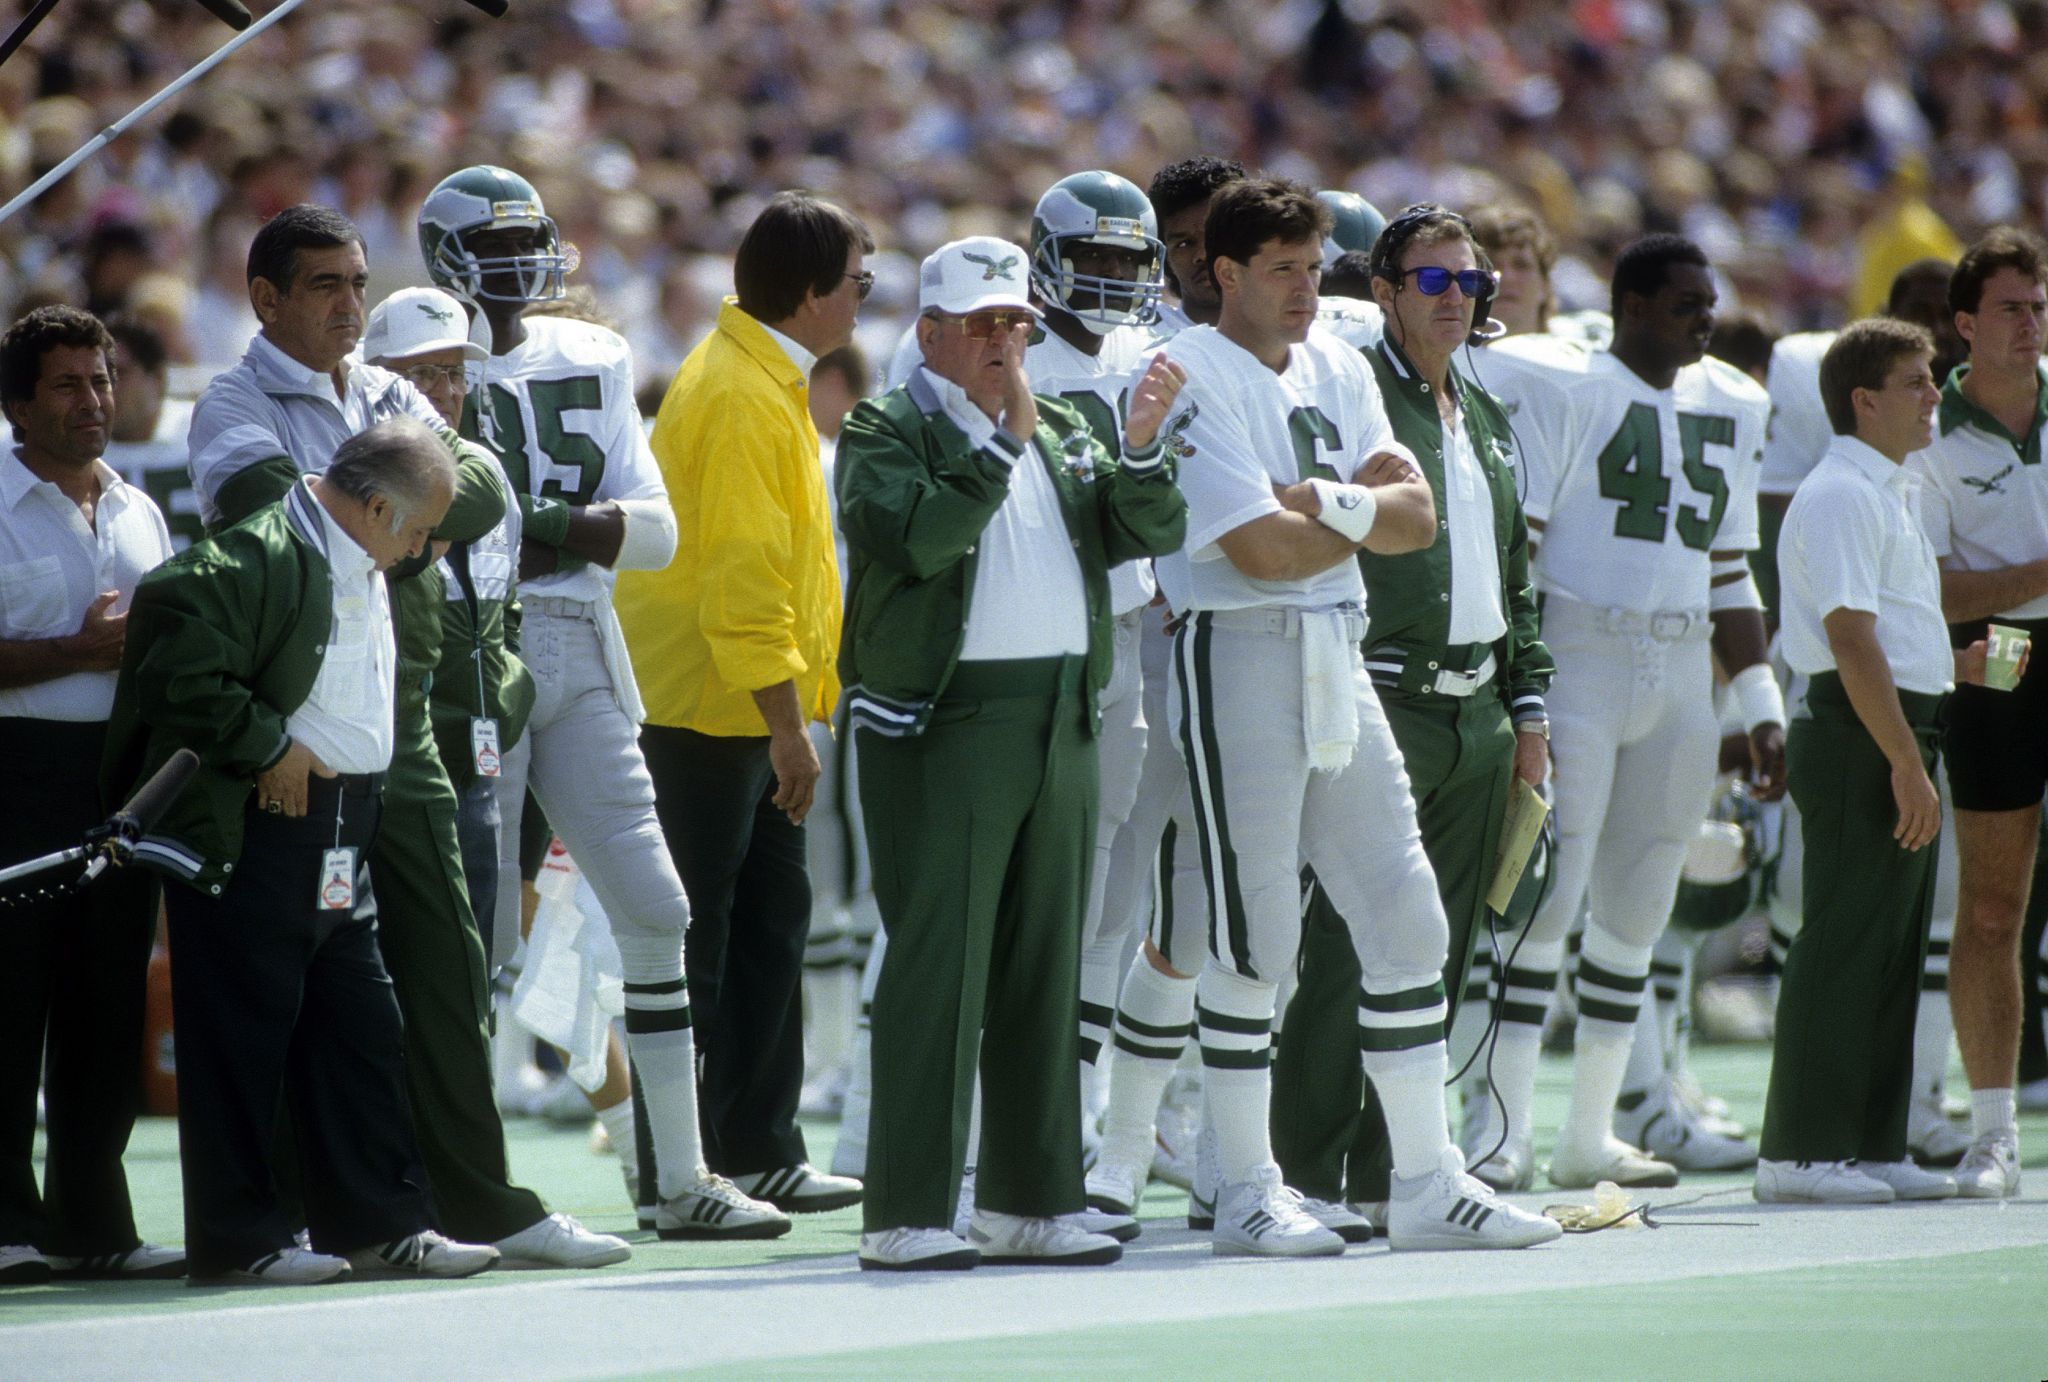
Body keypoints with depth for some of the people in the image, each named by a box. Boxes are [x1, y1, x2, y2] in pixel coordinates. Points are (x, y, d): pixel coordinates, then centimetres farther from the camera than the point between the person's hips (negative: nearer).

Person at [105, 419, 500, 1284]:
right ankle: (238, 1239, 1)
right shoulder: (255, 559, -16)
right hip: (252, 839, -9)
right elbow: (181, 670, -23)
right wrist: (269, 747, -17)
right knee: (244, 1036, -4)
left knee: (361, 1034, 10)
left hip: (338, 846, 10)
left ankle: (378, 1224, 16)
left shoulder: (365, 570, 16)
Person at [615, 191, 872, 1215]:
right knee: (693, 940, -4)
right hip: (709, 708, -10)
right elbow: (741, 574, -23)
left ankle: (758, 1152, 17)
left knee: (770, 921, 12)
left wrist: (793, 710, 19)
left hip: (747, 708, 10)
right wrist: (787, 725, -24)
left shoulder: (766, 381, 15)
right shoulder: (739, 397, -19)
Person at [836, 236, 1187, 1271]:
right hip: (942, 728, -6)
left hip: (1062, 722, 6)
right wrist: (1003, 440, -16)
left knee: (1044, 966, 9)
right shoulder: (884, 436, 0)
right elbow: (916, 537, -18)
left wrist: (1141, 448, -8)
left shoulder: (1062, 435, 18)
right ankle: (906, 1214, -9)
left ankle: (1028, 1199, 16)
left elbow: (1152, 533, 10)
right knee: (938, 964, -9)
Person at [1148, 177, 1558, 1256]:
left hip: (1339, 661, 8)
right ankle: (1246, 1193, 5)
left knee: (1406, 921, 6)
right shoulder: (1192, 380, -10)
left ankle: (1427, 1184, 12)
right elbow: (1263, 550, -17)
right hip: (1240, 655, -8)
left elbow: (1416, 514, 6)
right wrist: (1373, 513, -1)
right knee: (1255, 939, -4)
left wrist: (1327, 500, -12)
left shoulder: (1337, 368, 14)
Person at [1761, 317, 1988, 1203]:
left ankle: (1873, 1147, 14)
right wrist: (1905, 764, -22)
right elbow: (1852, 641, -19)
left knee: (1894, 953, 10)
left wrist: (1955, 663, 15)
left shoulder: (1889, 493, 20)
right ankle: (1800, 1154, -7)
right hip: (1859, 740, -10)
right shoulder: (1840, 497, -13)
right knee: (1843, 947, -9)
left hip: (1900, 743, 10)